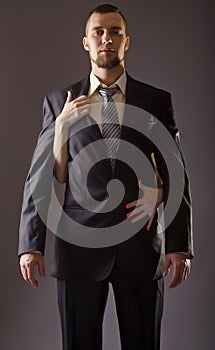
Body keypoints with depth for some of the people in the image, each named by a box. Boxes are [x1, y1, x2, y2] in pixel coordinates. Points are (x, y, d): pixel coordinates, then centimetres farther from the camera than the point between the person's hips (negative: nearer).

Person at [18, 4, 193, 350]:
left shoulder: (157, 100, 5)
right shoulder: (60, 101, 5)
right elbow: (41, 176, 4)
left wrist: (179, 245, -2)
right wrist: (31, 245, -2)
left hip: (141, 245, 0)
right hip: (79, 246, 0)